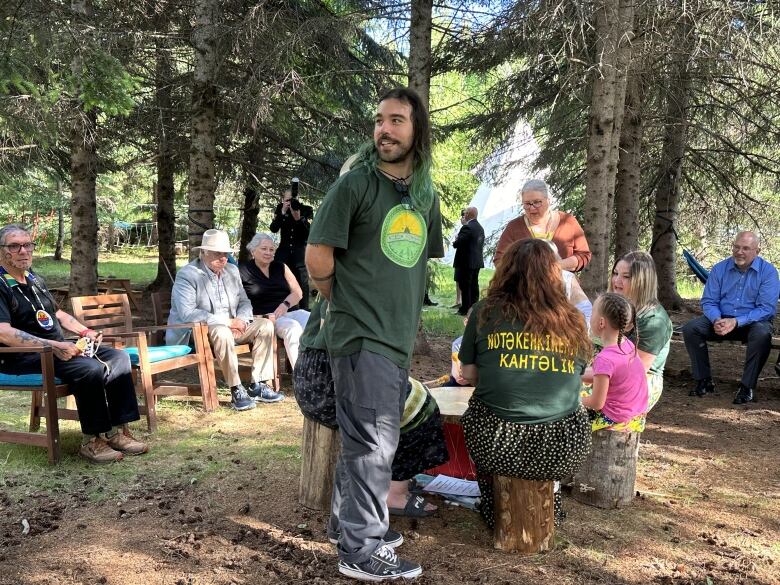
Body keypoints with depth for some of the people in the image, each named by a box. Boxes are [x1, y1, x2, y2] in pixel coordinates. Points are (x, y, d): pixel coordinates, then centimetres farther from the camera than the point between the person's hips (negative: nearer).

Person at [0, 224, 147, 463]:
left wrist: (84, 331, 12)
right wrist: (54, 346, -29)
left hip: (58, 346, 9)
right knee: (91, 369, -30)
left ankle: (117, 431, -9)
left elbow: (58, 313, 30)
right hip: (25, 356, -9)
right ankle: (92, 441, -18)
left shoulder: (35, 280, 19)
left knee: (118, 357, -6)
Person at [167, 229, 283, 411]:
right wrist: (226, 321, -26)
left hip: (231, 327, 7)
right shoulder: (187, 275, -13)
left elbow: (244, 302, 13)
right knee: (222, 333, -38)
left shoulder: (232, 270, 10)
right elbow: (187, 313, -25)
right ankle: (237, 391, -27)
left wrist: (241, 319, -12)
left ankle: (258, 386, -11)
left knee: (265, 325, -11)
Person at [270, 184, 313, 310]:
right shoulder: (280, 210, 5)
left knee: (303, 285, -4)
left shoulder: (306, 210, -1)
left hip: (301, 253, -2)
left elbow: (310, 231, -8)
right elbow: (273, 229, -5)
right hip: (284, 252, 2)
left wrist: (299, 218, -23)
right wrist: (283, 212, -16)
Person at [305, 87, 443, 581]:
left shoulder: (426, 196, 10)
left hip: (400, 338, 7)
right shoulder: (355, 184, -10)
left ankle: (348, 525, 35)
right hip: (361, 336, -7)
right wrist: (347, 303, 2)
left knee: (368, 440, 18)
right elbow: (318, 257, -11)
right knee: (372, 443, -2)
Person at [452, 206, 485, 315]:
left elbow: (458, 243, -22)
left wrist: (454, 242, 1)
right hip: (477, 261, 9)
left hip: (466, 262, -9)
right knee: (474, 285, 13)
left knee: (465, 287, -4)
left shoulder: (467, 227, -18)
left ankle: (465, 309, -1)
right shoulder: (480, 228, 11)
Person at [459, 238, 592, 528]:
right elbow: (575, 378, 13)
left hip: (496, 447, -1)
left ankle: (494, 513, 39)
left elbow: (469, 374, 4)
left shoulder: (486, 311, -1)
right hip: (563, 451, 2)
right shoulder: (573, 320, 4)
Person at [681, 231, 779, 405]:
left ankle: (747, 386, -22)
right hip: (721, 319, 3)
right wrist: (716, 320, -21)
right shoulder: (719, 269, 2)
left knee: (762, 334, -37)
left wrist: (736, 322, -28)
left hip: (753, 321, -3)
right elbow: (708, 301, 2)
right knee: (690, 328, -20)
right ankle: (704, 381, -11)